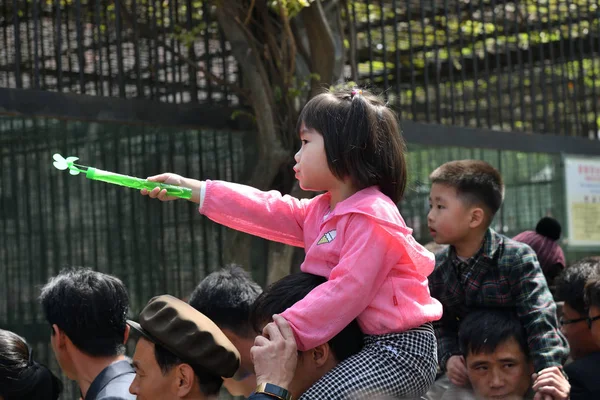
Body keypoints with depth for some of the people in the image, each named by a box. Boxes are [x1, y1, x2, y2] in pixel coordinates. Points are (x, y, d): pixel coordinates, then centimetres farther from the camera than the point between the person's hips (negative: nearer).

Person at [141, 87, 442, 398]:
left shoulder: (372, 218, -18)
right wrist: (189, 188, 14)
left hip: (402, 348, -10)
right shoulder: (321, 212, 14)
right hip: (368, 342, 10)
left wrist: (289, 329, -26)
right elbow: (266, 211, 14)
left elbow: (347, 291, -25)